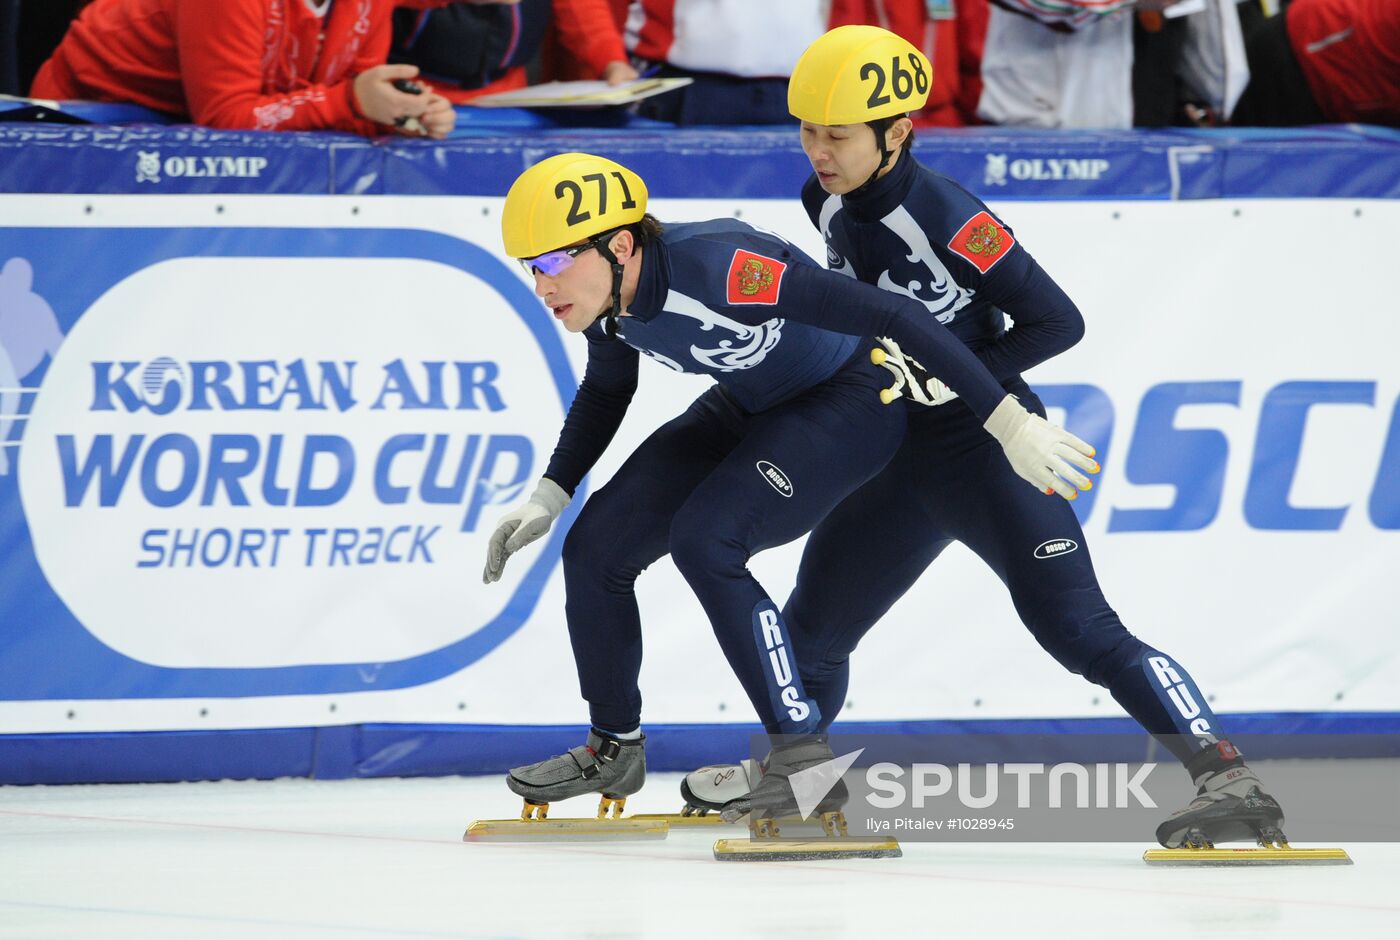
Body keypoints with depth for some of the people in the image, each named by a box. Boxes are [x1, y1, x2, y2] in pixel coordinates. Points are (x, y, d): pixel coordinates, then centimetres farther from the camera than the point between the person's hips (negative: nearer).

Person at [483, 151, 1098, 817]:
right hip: (749, 408, 8)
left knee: (704, 537, -27)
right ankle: (614, 750, 20)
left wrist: (1007, 422, -39)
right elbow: (605, 394, 14)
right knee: (596, 545, -1)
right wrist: (548, 498, 4)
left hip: (853, 401, -8)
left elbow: (892, 316, -37)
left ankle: (807, 759, -18)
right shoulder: (607, 296, -11)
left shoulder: (716, 266, -36)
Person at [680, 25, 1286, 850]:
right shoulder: (831, 204, 1)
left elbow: (1058, 321, -21)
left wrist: (952, 377, -23)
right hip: (902, 456, 8)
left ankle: (1229, 779, -21)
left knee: (1078, 627, -19)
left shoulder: (947, 218, -24)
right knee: (815, 624, 18)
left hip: (989, 448, -8)